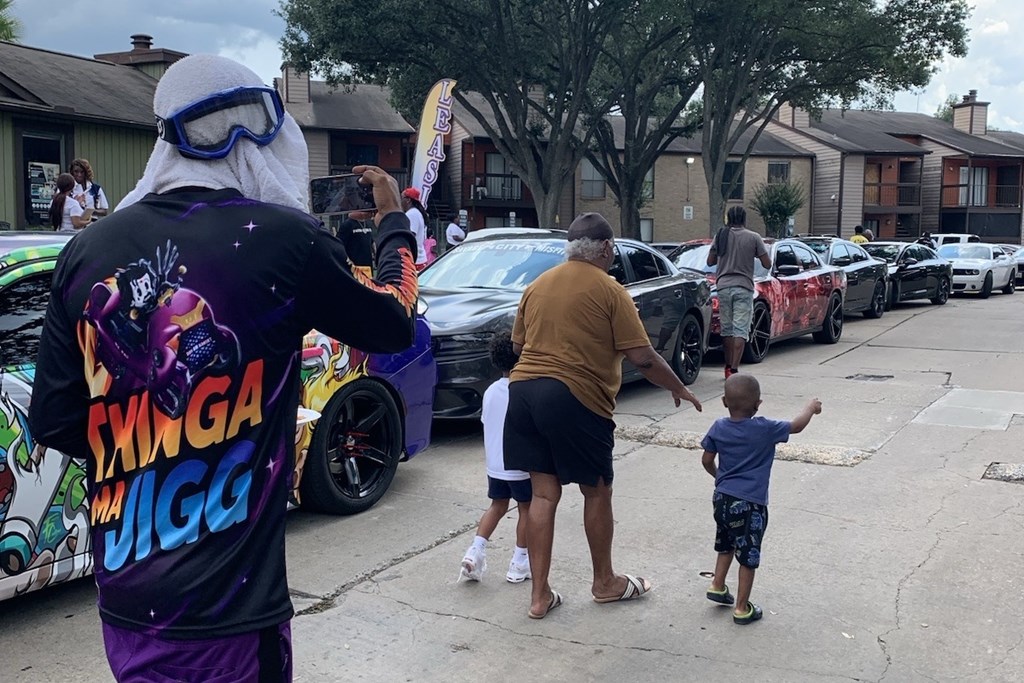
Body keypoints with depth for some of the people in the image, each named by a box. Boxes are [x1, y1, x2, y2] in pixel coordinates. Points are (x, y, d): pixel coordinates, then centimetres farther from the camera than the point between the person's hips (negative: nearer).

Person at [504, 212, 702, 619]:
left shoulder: (537, 286, 12)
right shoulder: (609, 291, -5)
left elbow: (517, 344, 20)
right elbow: (642, 357, -8)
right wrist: (678, 388, 7)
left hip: (523, 388, 6)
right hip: (576, 398, -6)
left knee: (543, 494, 10)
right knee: (597, 492, 13)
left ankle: (539, 595, 13)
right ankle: (605, 583, 28)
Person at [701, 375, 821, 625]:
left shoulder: (719, 427, -2)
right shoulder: (764, 429, -15)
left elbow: (706, 460, 7)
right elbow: (796, 426, -2)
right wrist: (811, 407, 17)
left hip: (722, 498, 5)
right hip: (749, 504, -5)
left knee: (726, 545, 27)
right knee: (748, 557, 6)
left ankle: (717, 586, 33)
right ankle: (742, 609, 13)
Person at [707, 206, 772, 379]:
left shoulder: (721, 235, 5)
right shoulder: (753, 237, -2)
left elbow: (710, 261, 9)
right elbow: (767, 264, -1)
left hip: (723, 286, 3)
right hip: (744, 287, -3)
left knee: (727, 328, 14)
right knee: (740, 330, -4)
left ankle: (728, 367, 21)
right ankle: (734, 369, -14)